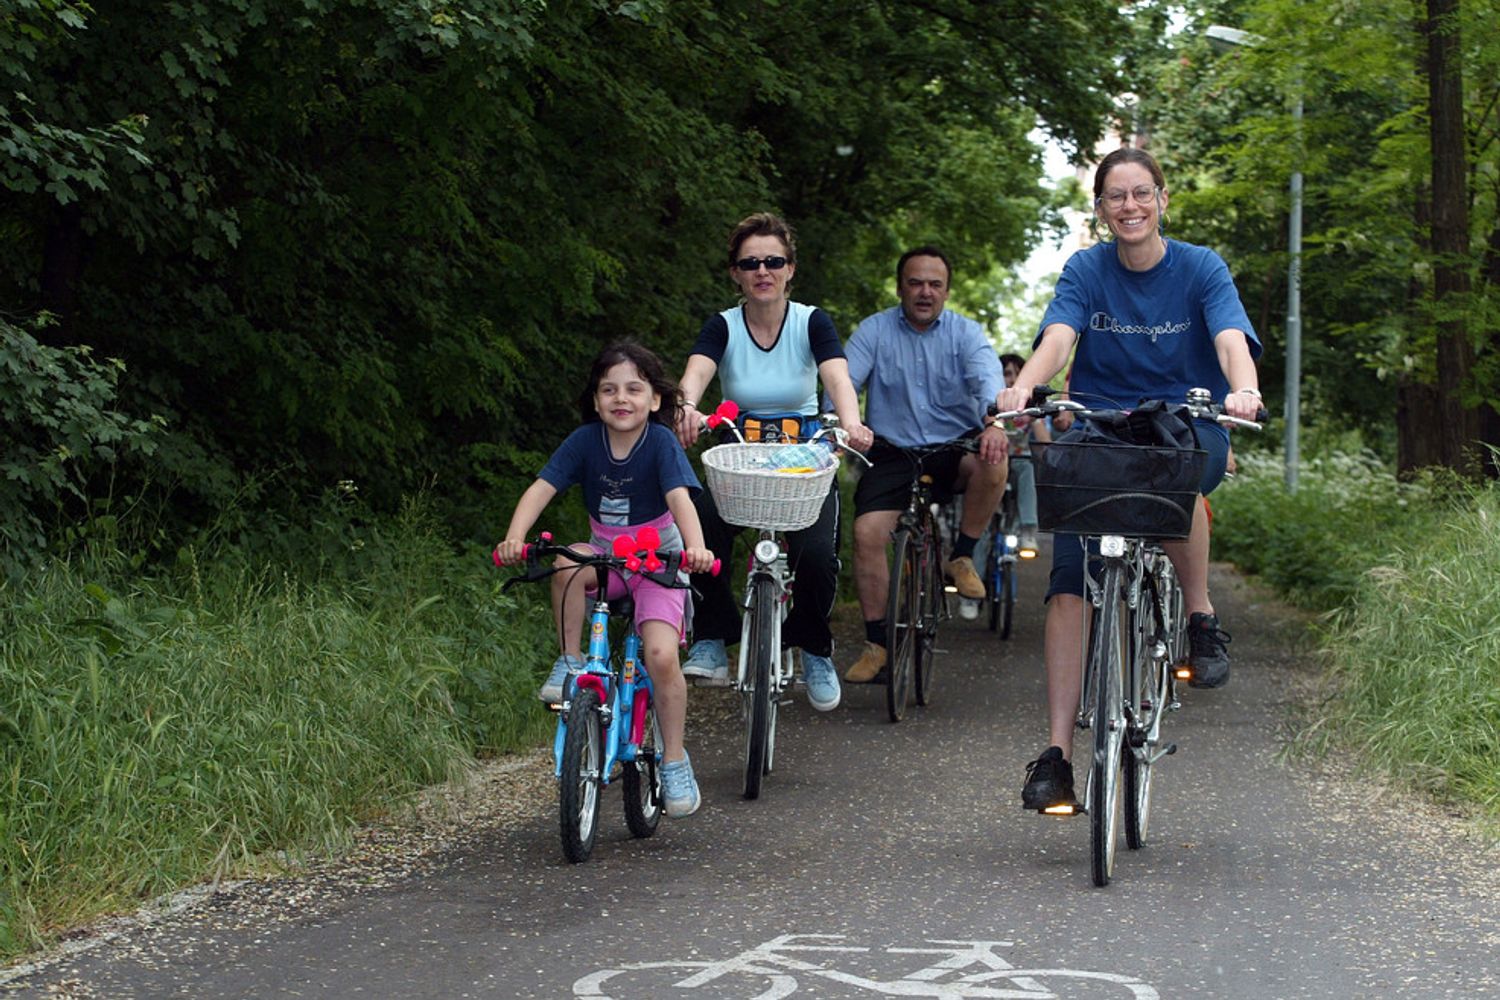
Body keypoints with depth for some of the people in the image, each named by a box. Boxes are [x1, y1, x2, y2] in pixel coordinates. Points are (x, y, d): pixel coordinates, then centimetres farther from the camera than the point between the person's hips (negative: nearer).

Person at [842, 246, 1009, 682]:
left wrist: (994, 422, -39)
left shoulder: (965, 333, 1)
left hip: (955, 447, 0)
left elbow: (988, 378, -17)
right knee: (867, 532, -19)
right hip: (892, 450, 0)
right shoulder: (875, 330, 3)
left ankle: (962, 558, -10)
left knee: (992, 463, -33)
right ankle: (876, 643, -5)